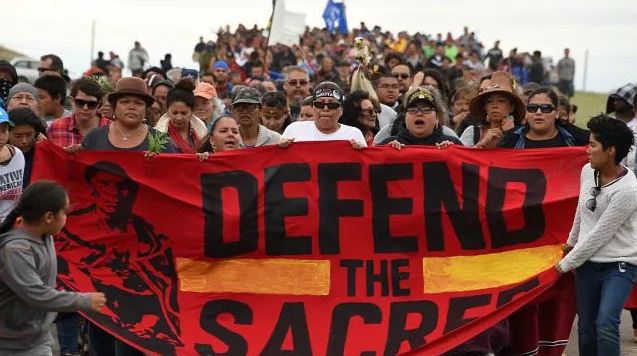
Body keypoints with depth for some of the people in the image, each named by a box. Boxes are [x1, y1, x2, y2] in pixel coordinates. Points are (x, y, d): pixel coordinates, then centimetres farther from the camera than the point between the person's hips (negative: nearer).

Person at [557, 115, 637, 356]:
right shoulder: (587, 171, -1)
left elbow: (599, 235, -18)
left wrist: (566, 264, -10)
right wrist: (571, 242, 29)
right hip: (588, 263, 6)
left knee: (605, 324, -23)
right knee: (586, 330, 8)